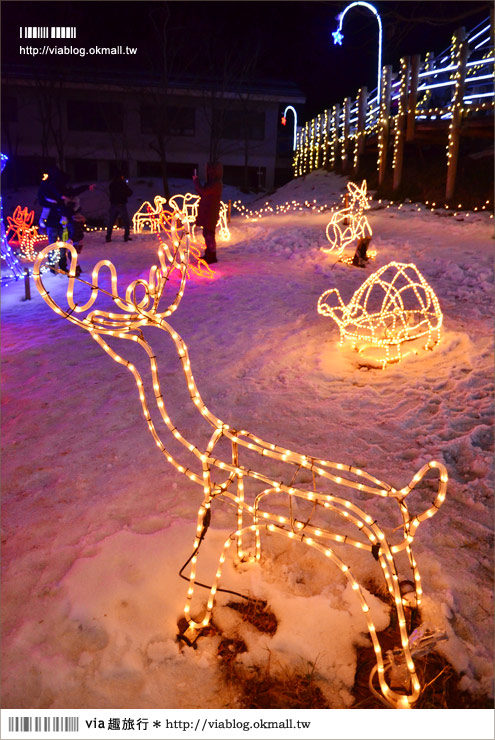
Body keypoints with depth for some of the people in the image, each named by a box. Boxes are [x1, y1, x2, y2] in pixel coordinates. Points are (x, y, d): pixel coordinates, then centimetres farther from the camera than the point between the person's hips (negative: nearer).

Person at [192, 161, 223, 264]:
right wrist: (197, 182, 7)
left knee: (209, 234, -7)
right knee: (206, 233, 16)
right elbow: (202, 194, 18)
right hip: (206, 212, 10)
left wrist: (196, 181, -10)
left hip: (211, 213, -10)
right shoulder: (211, 182, 14)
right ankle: (209, 254, 26)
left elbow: (203, 191, -25)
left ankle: (212, 256, -1)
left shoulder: (216, 184, -17)